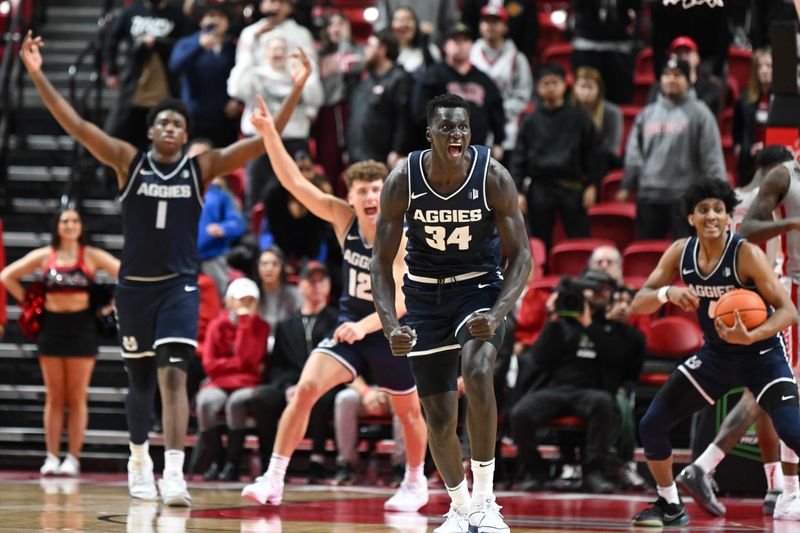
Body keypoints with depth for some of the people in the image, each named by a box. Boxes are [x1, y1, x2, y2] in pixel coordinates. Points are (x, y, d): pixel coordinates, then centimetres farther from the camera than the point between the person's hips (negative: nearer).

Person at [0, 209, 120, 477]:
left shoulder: (92, 256, 0)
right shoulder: (44, 256, 5)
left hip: (82, 326, -2)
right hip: (51, 326, 2)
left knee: (77, 398, 1)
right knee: (54, 398, 4)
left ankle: (73, 458, 2)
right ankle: (51, 457, 5)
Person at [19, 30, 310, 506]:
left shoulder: (202, 168, 1)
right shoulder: (129, 162, 1)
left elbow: (263, 142, -5)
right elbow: (77, 125, -7)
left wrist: (296, 91, -15)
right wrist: (37, 74, -15)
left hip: (179, 286, -2)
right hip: (134, 286, 2)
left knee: (173, 375, -17)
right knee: (140, 380, 14)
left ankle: (174, 473, -24)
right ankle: (139, 459, 37)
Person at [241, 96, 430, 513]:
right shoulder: (343, 218, -12)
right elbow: (294, 182, -18)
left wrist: (365, 326, -45)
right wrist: (269, 133, -29)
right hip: (349, 324, 3)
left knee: (408, 410, 14)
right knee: (306, 388, -16)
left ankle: (416, 484, 39)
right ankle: (274, 479, -14)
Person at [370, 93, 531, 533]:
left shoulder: (493, 177, -20)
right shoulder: (403, 180, -17)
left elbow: (521, 256, -15)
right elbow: (381, 261, -10)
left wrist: (497, 315, -31)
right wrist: (390, 324, -25)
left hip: (480, 286, -2)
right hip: (426, 294, 2)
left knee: (478, 373, -32)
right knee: (439, 419, 5)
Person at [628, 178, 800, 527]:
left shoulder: (746, 255, -23)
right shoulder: (680, 253, -8)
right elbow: (638, 304, -7)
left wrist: (752, 336, -42)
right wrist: (667, 293, -29)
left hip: (761, 354, -5)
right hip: (715, 353, 5)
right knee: (651, 426, 1)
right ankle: (670, 507, 21)